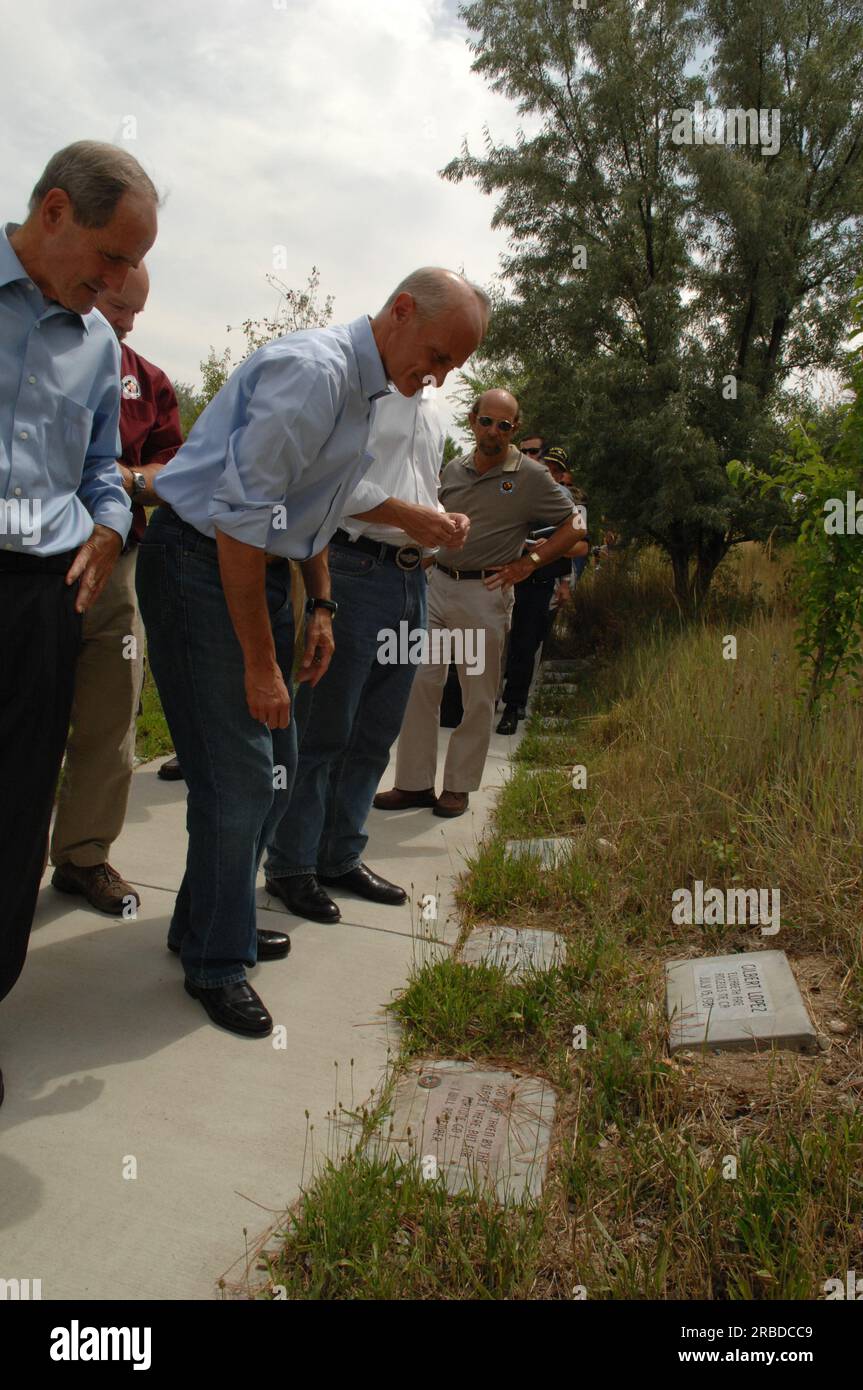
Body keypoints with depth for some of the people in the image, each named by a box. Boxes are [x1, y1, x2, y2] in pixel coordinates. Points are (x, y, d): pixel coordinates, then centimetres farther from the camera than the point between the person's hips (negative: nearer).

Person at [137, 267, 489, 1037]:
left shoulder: (368, 391, 11)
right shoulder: (311, 370, -20)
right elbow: (241, 517, -25)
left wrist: (320, 607, 13)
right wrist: (260, 662, -21)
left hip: (259, 569, 10)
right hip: (200, 564, -10)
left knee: (276, 766, 13)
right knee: (238, 776, -8)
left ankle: (212, 922, 30)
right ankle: (215, 963, 10)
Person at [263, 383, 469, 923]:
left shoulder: (431, 402, 21)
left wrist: (444, 522, 7)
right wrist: (406, 514, -17)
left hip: (411, 573, 9)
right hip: (353, 568, -8)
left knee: (377, 732, 13)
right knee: (323, 730, -1)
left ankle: (341, 857, 25)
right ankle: (292, 864, 12)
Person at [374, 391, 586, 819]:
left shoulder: (531, 476, -4)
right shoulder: (454, 469, 10)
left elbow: (573, 527, 0)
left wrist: (528, 563, -9)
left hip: (485, 594, -4)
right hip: (437, 585, 4)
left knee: (479, 696, 4)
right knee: (419, 683, 1)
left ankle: (459, 787, 17)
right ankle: (415, 783, 11)